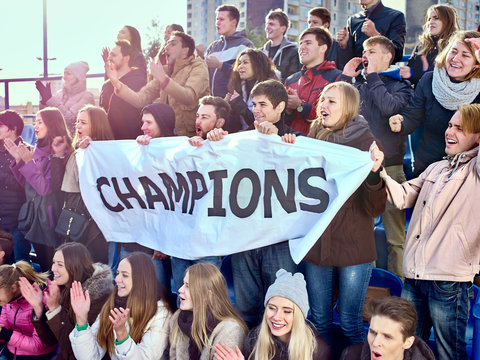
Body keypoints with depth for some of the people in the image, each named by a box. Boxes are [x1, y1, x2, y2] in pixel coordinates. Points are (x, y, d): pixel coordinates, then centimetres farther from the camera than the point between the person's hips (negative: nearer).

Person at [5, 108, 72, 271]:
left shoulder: (59, 154, -14)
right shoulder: (37, 150, 8)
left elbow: (45, 187, -20)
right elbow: (26, 183, 13)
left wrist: (29, 161, -20)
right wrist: (18, 159, 1)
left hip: (49, 217, -7)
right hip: (33, 216, 7)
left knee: (51, 266, 0)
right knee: (41, 264, 15)